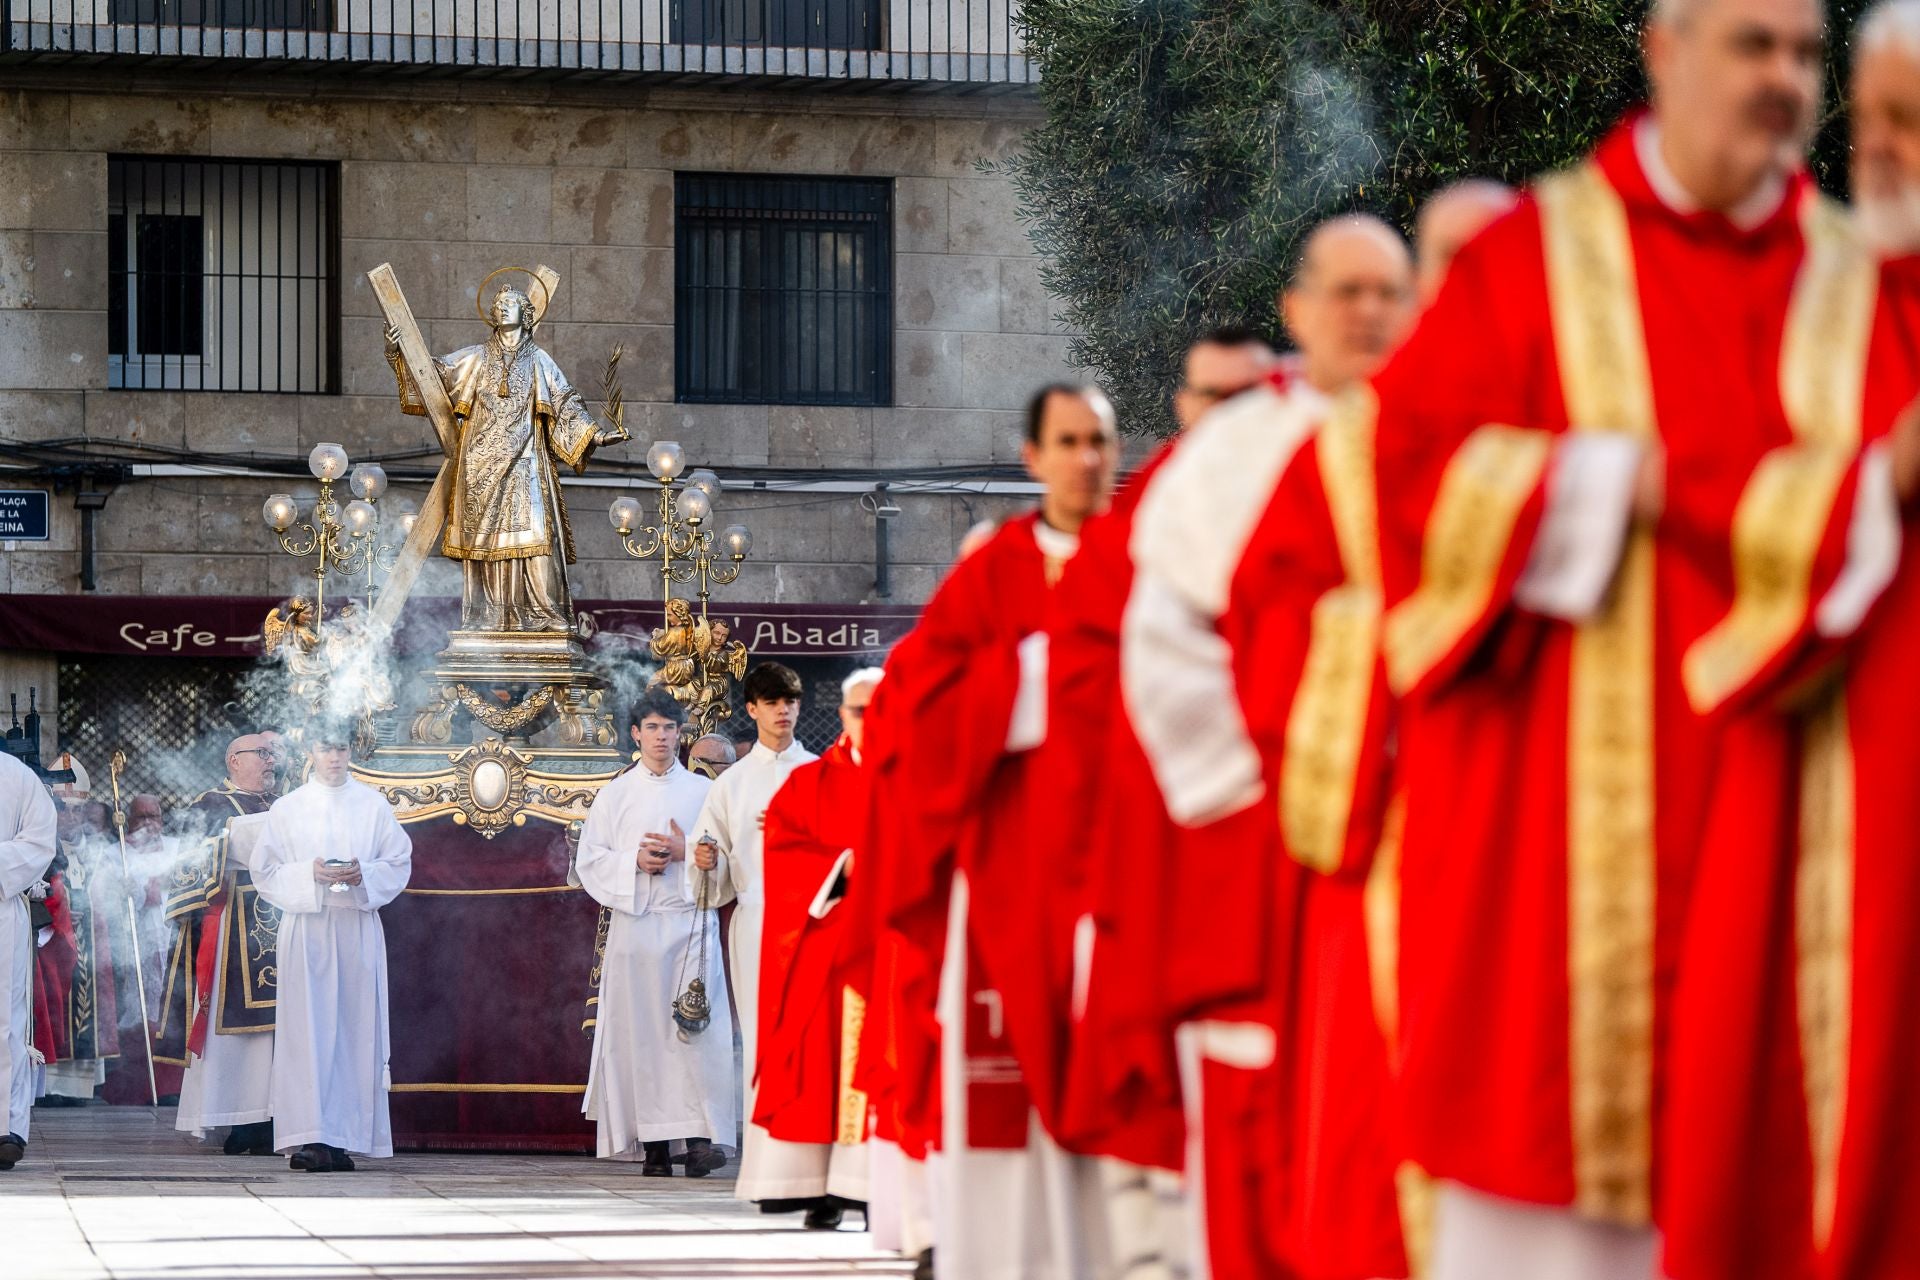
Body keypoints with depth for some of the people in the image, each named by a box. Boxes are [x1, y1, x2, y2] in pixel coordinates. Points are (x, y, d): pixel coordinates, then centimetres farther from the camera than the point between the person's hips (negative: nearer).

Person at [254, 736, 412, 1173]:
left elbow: (399, 862, 8)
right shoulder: (287, 809, 7)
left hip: (358, 928, 2)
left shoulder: (374, 806, 10)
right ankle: (309, 1138, -14)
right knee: (308, 1028, -10)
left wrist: (364, 875, -11)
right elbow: (266, 869, 4)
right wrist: (310, 874, -13)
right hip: (306, 928, -2)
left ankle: (344, 1138, 0)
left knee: (355, 1029, -2)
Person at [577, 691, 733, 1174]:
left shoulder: (702, 791, 11)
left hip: (691, 922, -1)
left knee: (695, 1027, -13)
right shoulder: (615, 794, 12)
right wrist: (635, 861, -8)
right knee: (642, 1029, -4)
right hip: (635, 922, 1)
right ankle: (652, 1144, -2)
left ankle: (699, 1137, -19)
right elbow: (591, 859, 8)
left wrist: (687, 853, -9)